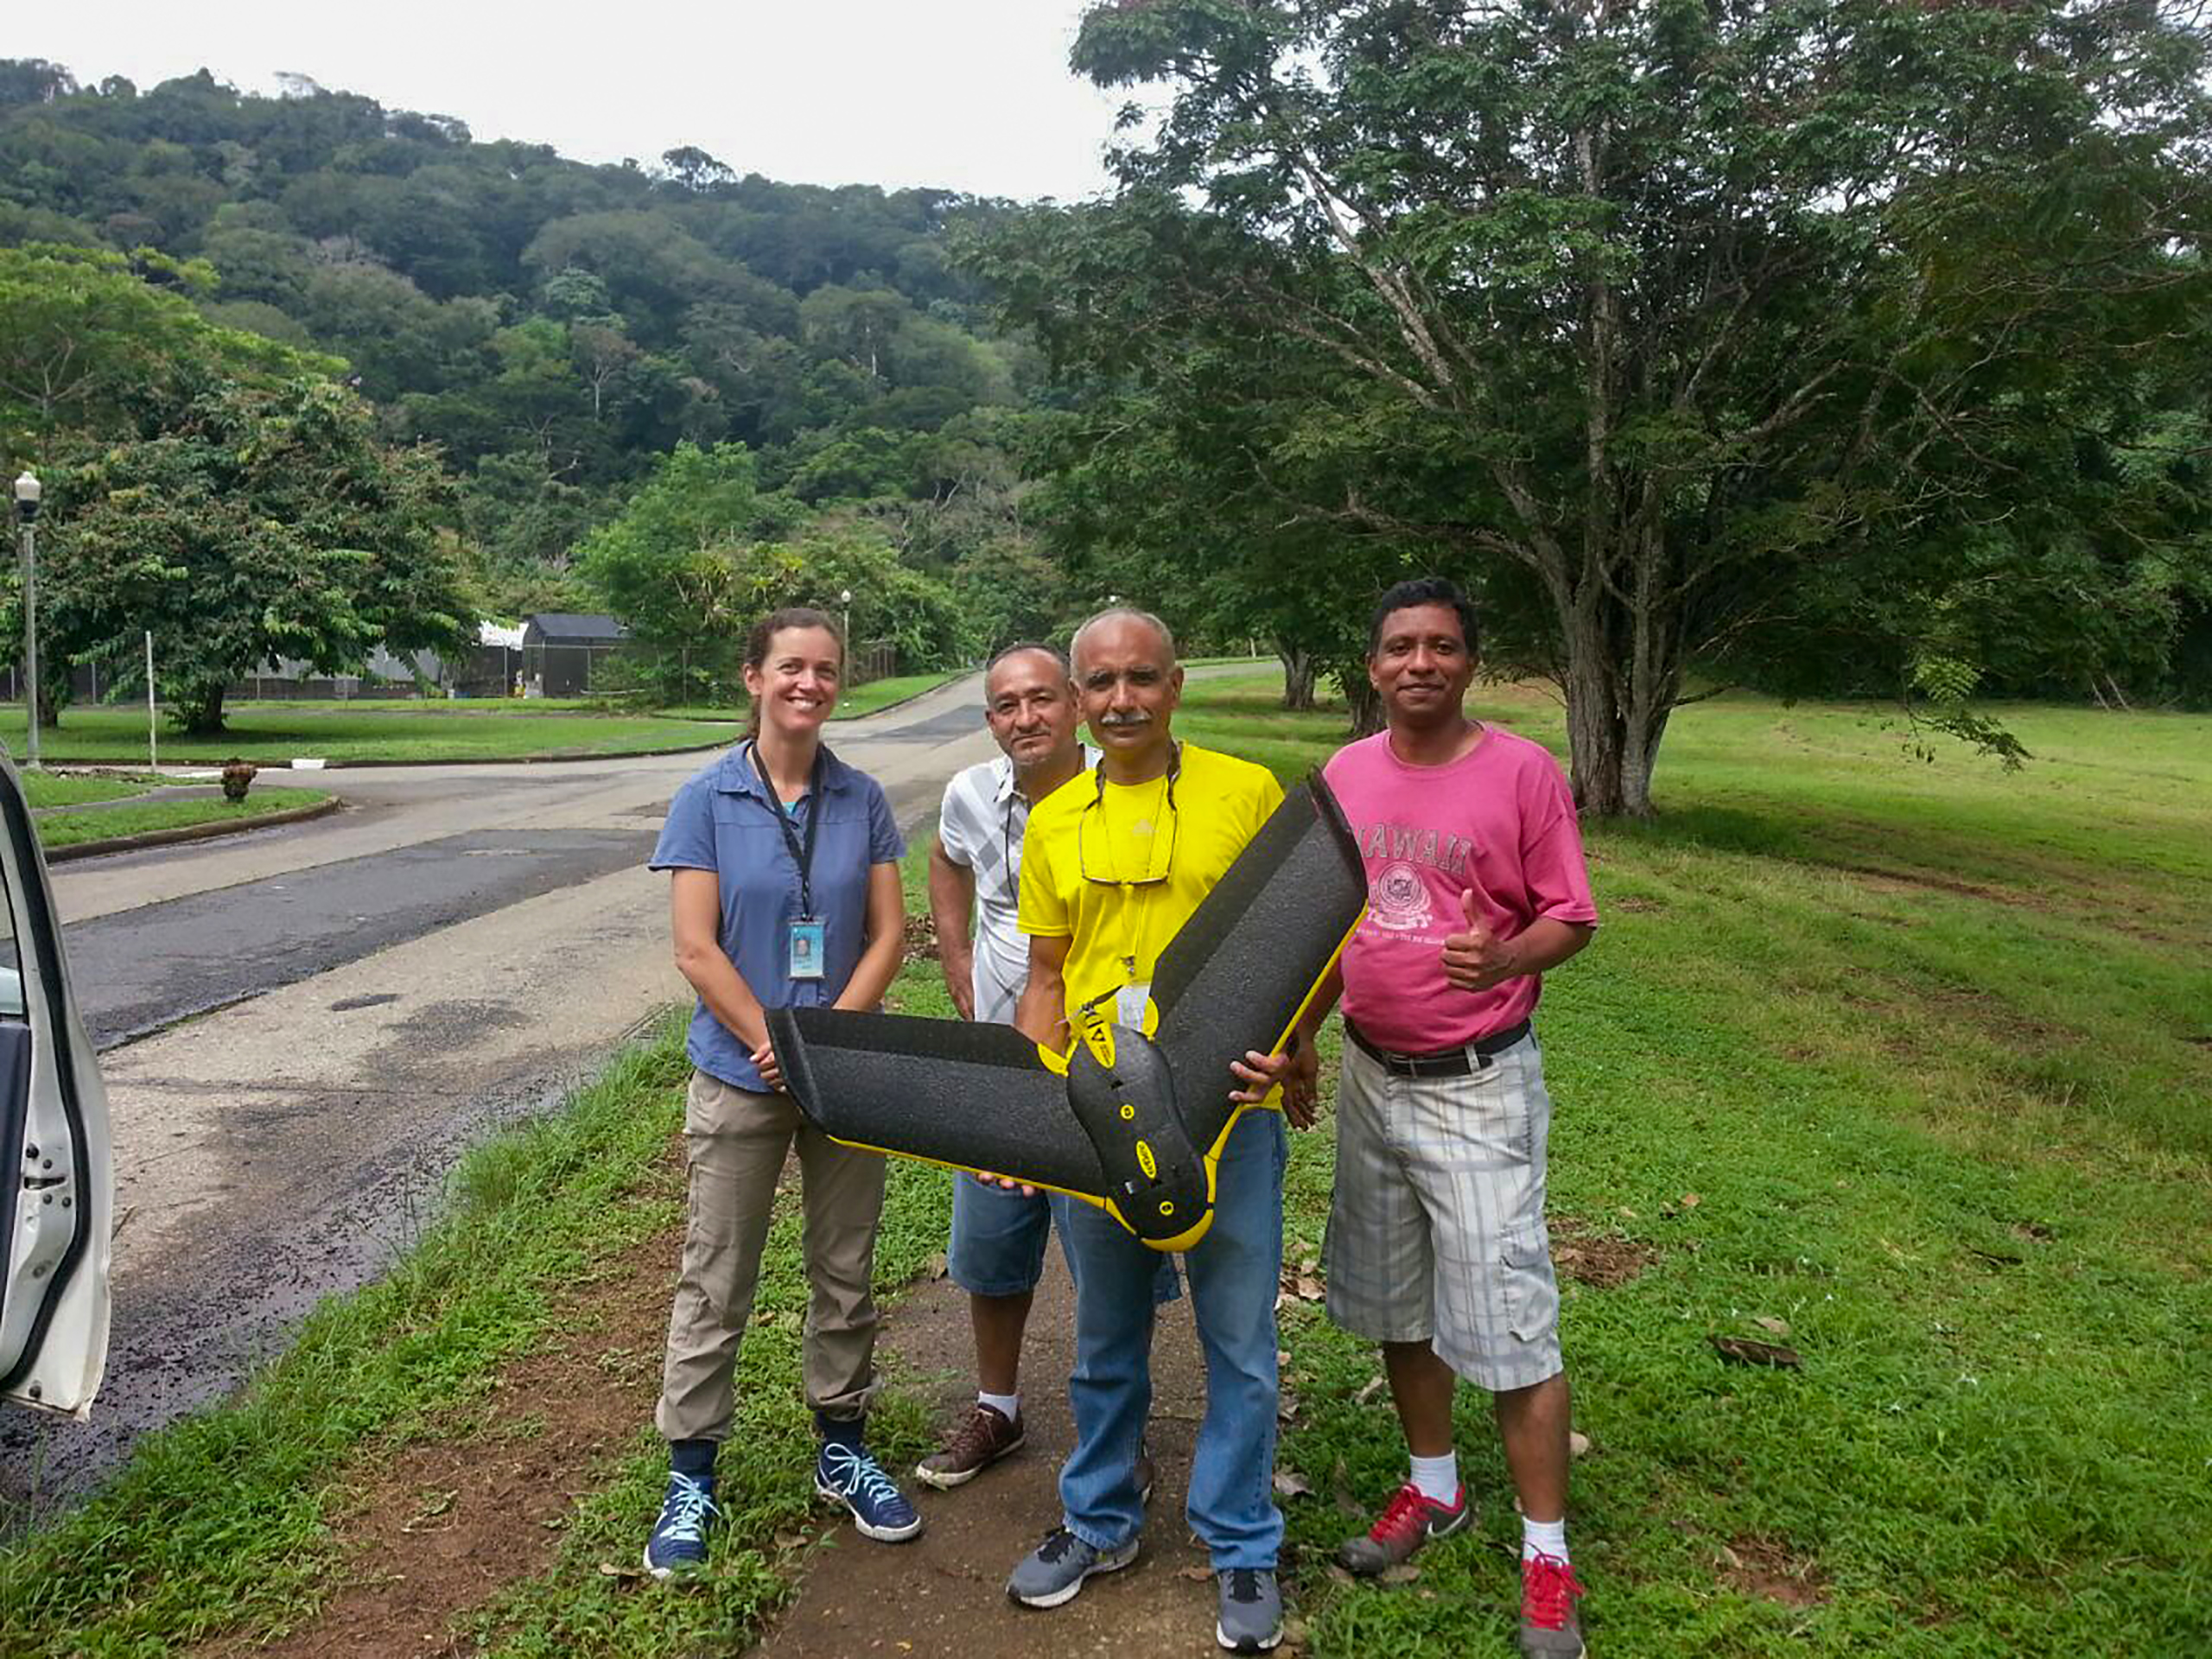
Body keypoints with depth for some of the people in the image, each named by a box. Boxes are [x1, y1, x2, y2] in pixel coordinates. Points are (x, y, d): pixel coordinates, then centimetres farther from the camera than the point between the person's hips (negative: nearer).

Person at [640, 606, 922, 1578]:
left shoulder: (861, 801, 1)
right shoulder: (707, 801, -6)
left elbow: (887, 933, -1)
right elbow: (695, 950, -10)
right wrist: (774, 1046, -15)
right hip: (739, 1078, -2)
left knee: (846, 1274, 14)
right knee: (714, 1286, 7)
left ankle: (842, 1445, 32)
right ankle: (691, 1472, 23)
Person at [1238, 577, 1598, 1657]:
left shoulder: (1522, 771, -11)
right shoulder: (1344, 776, 3)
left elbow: (1570, 919, -7)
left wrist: (1503, 957, -28)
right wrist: (1299, 1040, 3)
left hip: (1480, 1084, -5)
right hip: (1369, 1075, 5)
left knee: (1508, 1319, -1)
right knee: (1397, 1302, 17)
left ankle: (1546, 1556, 16)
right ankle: (1434, 1489, 38)